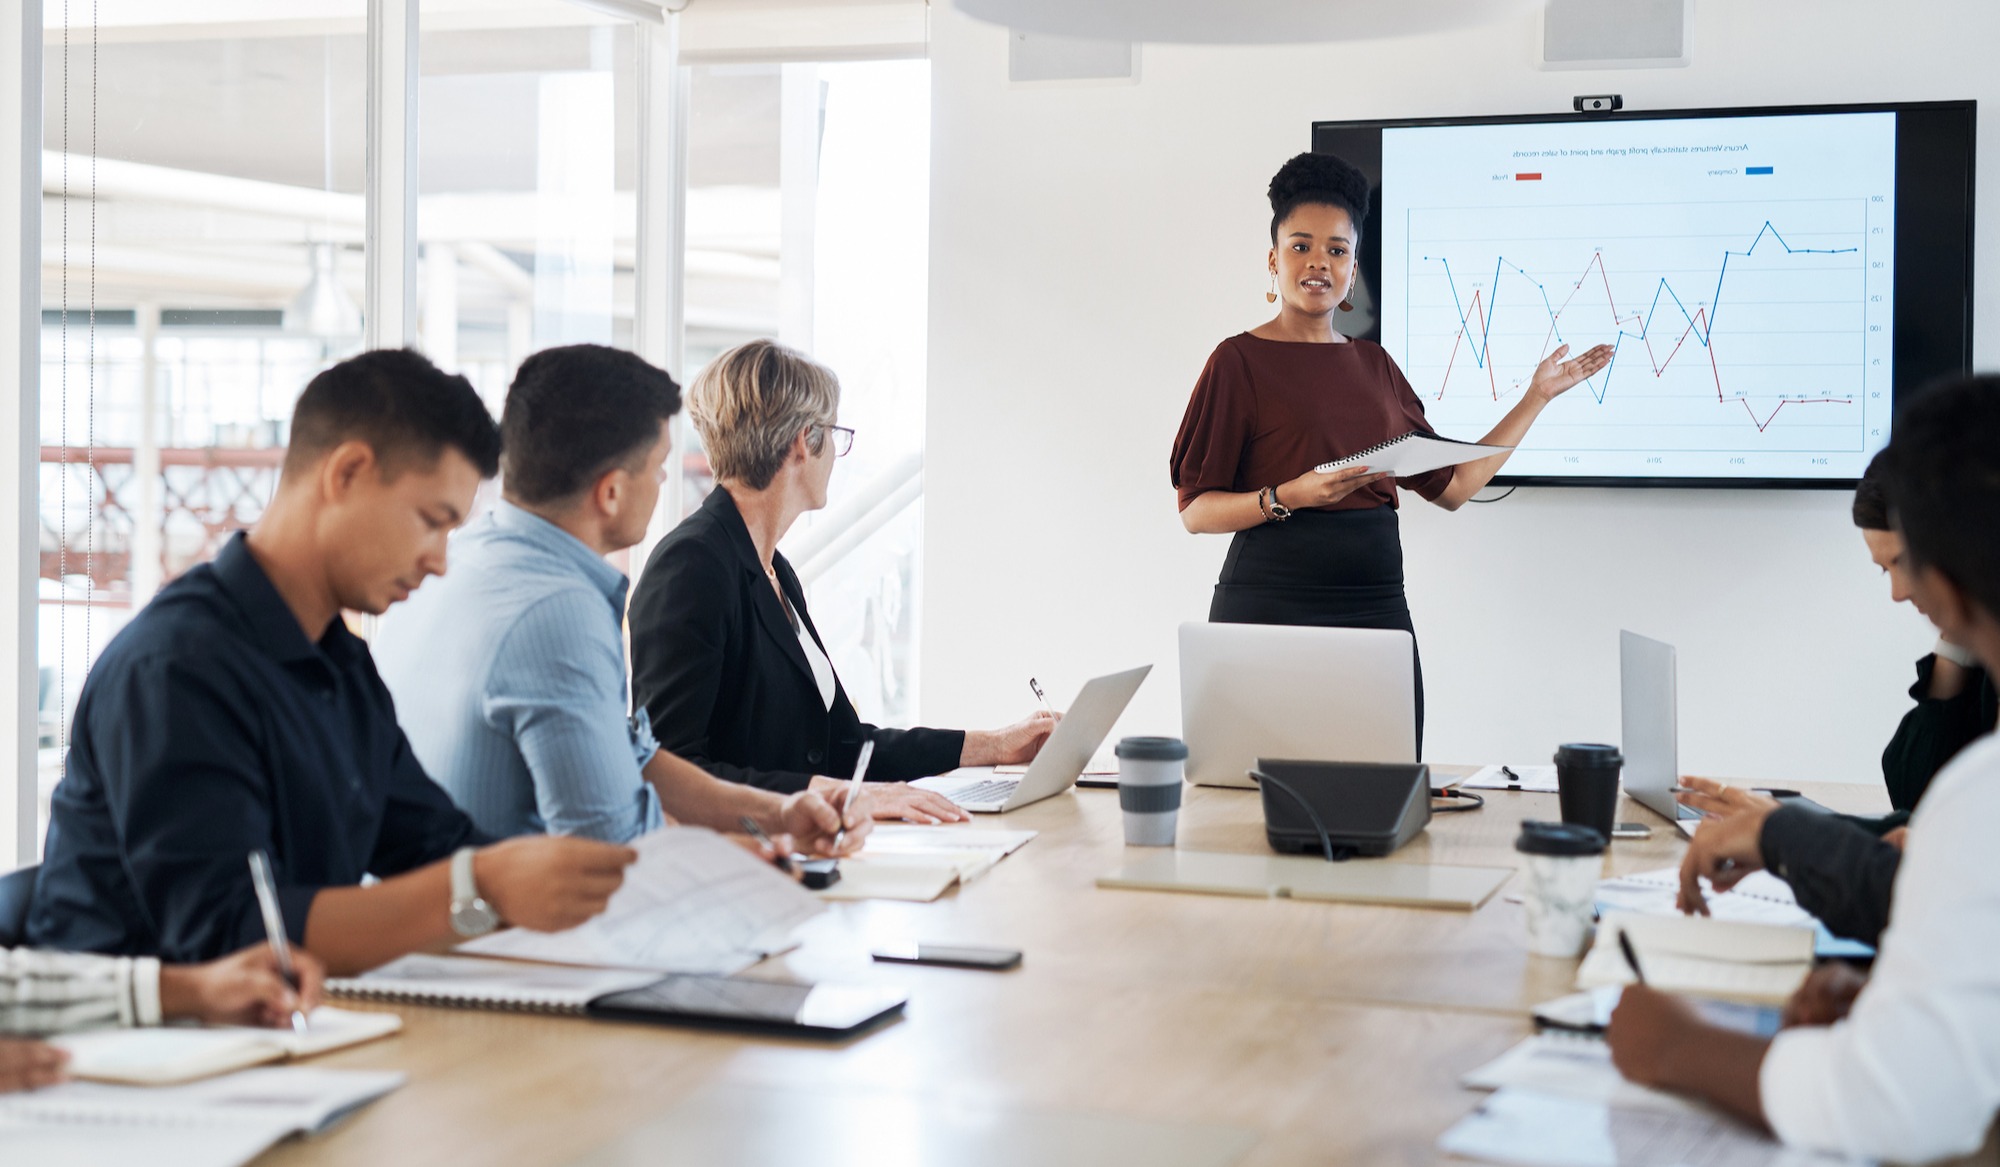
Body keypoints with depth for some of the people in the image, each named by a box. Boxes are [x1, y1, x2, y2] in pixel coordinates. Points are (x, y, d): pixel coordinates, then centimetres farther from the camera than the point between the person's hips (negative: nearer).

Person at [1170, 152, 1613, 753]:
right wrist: (1292, 496, -19)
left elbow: (1451, 485, 19)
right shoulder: (1241, 360, -1)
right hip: (1272, 603, -5)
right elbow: (1195, 510, -5)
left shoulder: (1373, 364, 16)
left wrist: (1536, 396, 22)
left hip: (1377, 606, 5)